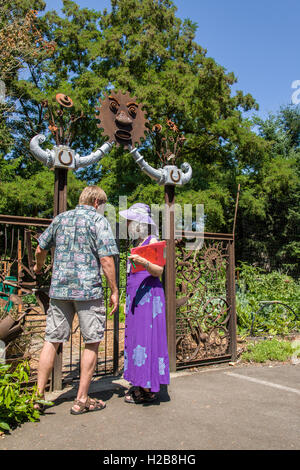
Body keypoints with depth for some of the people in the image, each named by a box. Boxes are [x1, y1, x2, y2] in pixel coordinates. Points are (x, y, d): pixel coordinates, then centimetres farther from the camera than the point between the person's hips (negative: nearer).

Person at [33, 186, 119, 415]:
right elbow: (106, 259, -12)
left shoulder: (60, 218, 13)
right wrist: (114, 291, -5)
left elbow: (41, 249, 22)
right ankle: (82, 400, 12)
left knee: (52, 341, 11)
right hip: (89, 289, -5)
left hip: (59, 288, 5)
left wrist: (39, 266, 43)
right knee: (92, 343, 7)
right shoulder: (98, 220, -3)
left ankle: (39, 396, 16)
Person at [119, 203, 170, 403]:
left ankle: (148, 390, 2)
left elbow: (158, 271, -16)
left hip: (149, 296, -9)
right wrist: (129, 300, 24)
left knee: (147, 338, -6)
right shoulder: (138, 244, 17)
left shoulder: (152, 241, -8)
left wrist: (144, 262, -35)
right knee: (136, 338, 10)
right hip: (136, 297, 9)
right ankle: (141, 385, 20)